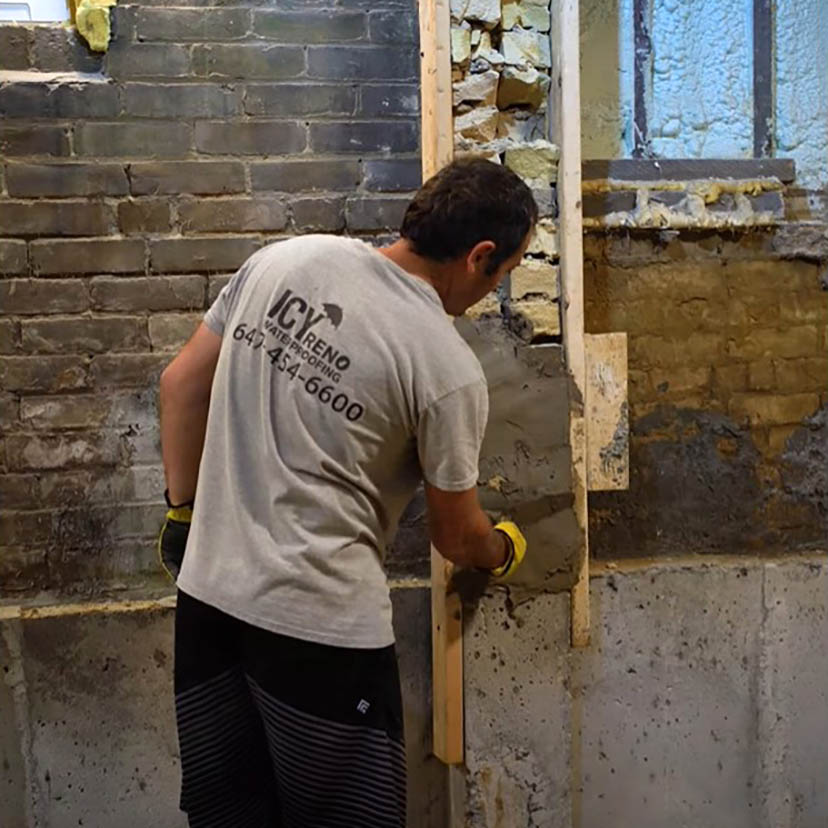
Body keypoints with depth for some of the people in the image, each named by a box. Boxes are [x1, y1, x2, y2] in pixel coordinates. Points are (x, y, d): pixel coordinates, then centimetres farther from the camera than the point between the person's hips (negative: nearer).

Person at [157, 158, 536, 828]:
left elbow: (182, 382, 8)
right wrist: (504, 551, 22)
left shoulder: (286, 257, 1)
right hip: (320, 622, -6)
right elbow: (456, 536, -1)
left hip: (207, 590, 7)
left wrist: (184, 510, 16)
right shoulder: (449, 368, -13)